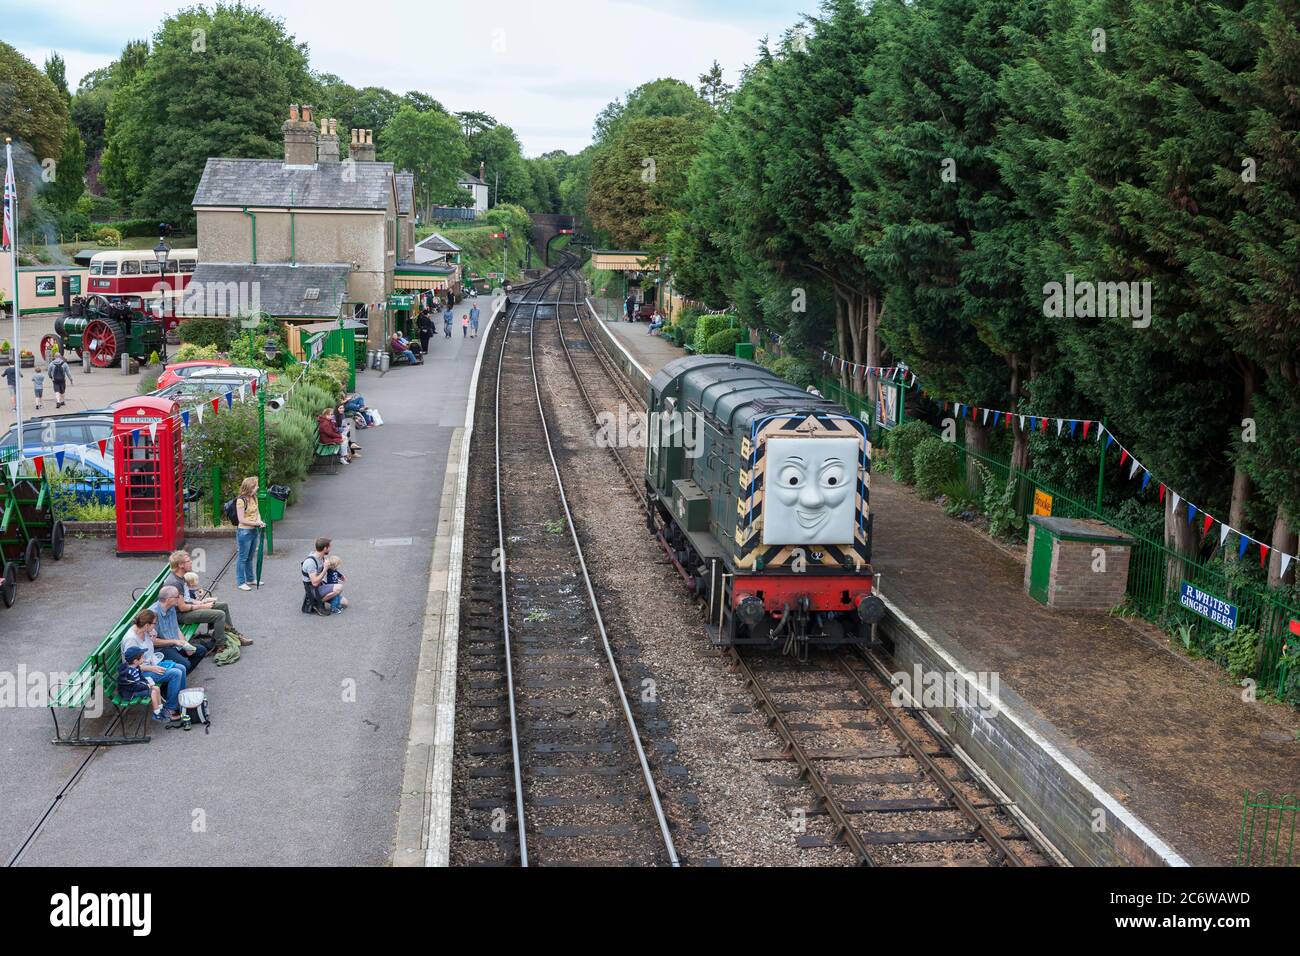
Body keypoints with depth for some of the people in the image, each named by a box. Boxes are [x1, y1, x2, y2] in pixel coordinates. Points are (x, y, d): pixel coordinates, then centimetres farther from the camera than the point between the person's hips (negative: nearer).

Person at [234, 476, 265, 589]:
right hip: (244, 532, -8)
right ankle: (241, 582, 10)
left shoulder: (254, 498, 6)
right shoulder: (241, 501, -19)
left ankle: (250, 579, 32)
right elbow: (241, 519, -19)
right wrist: (256, 523, -17)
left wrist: (260, 521, -8)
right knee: (243, 558, 2)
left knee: (250, 557, 20)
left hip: (254, 531, 8)